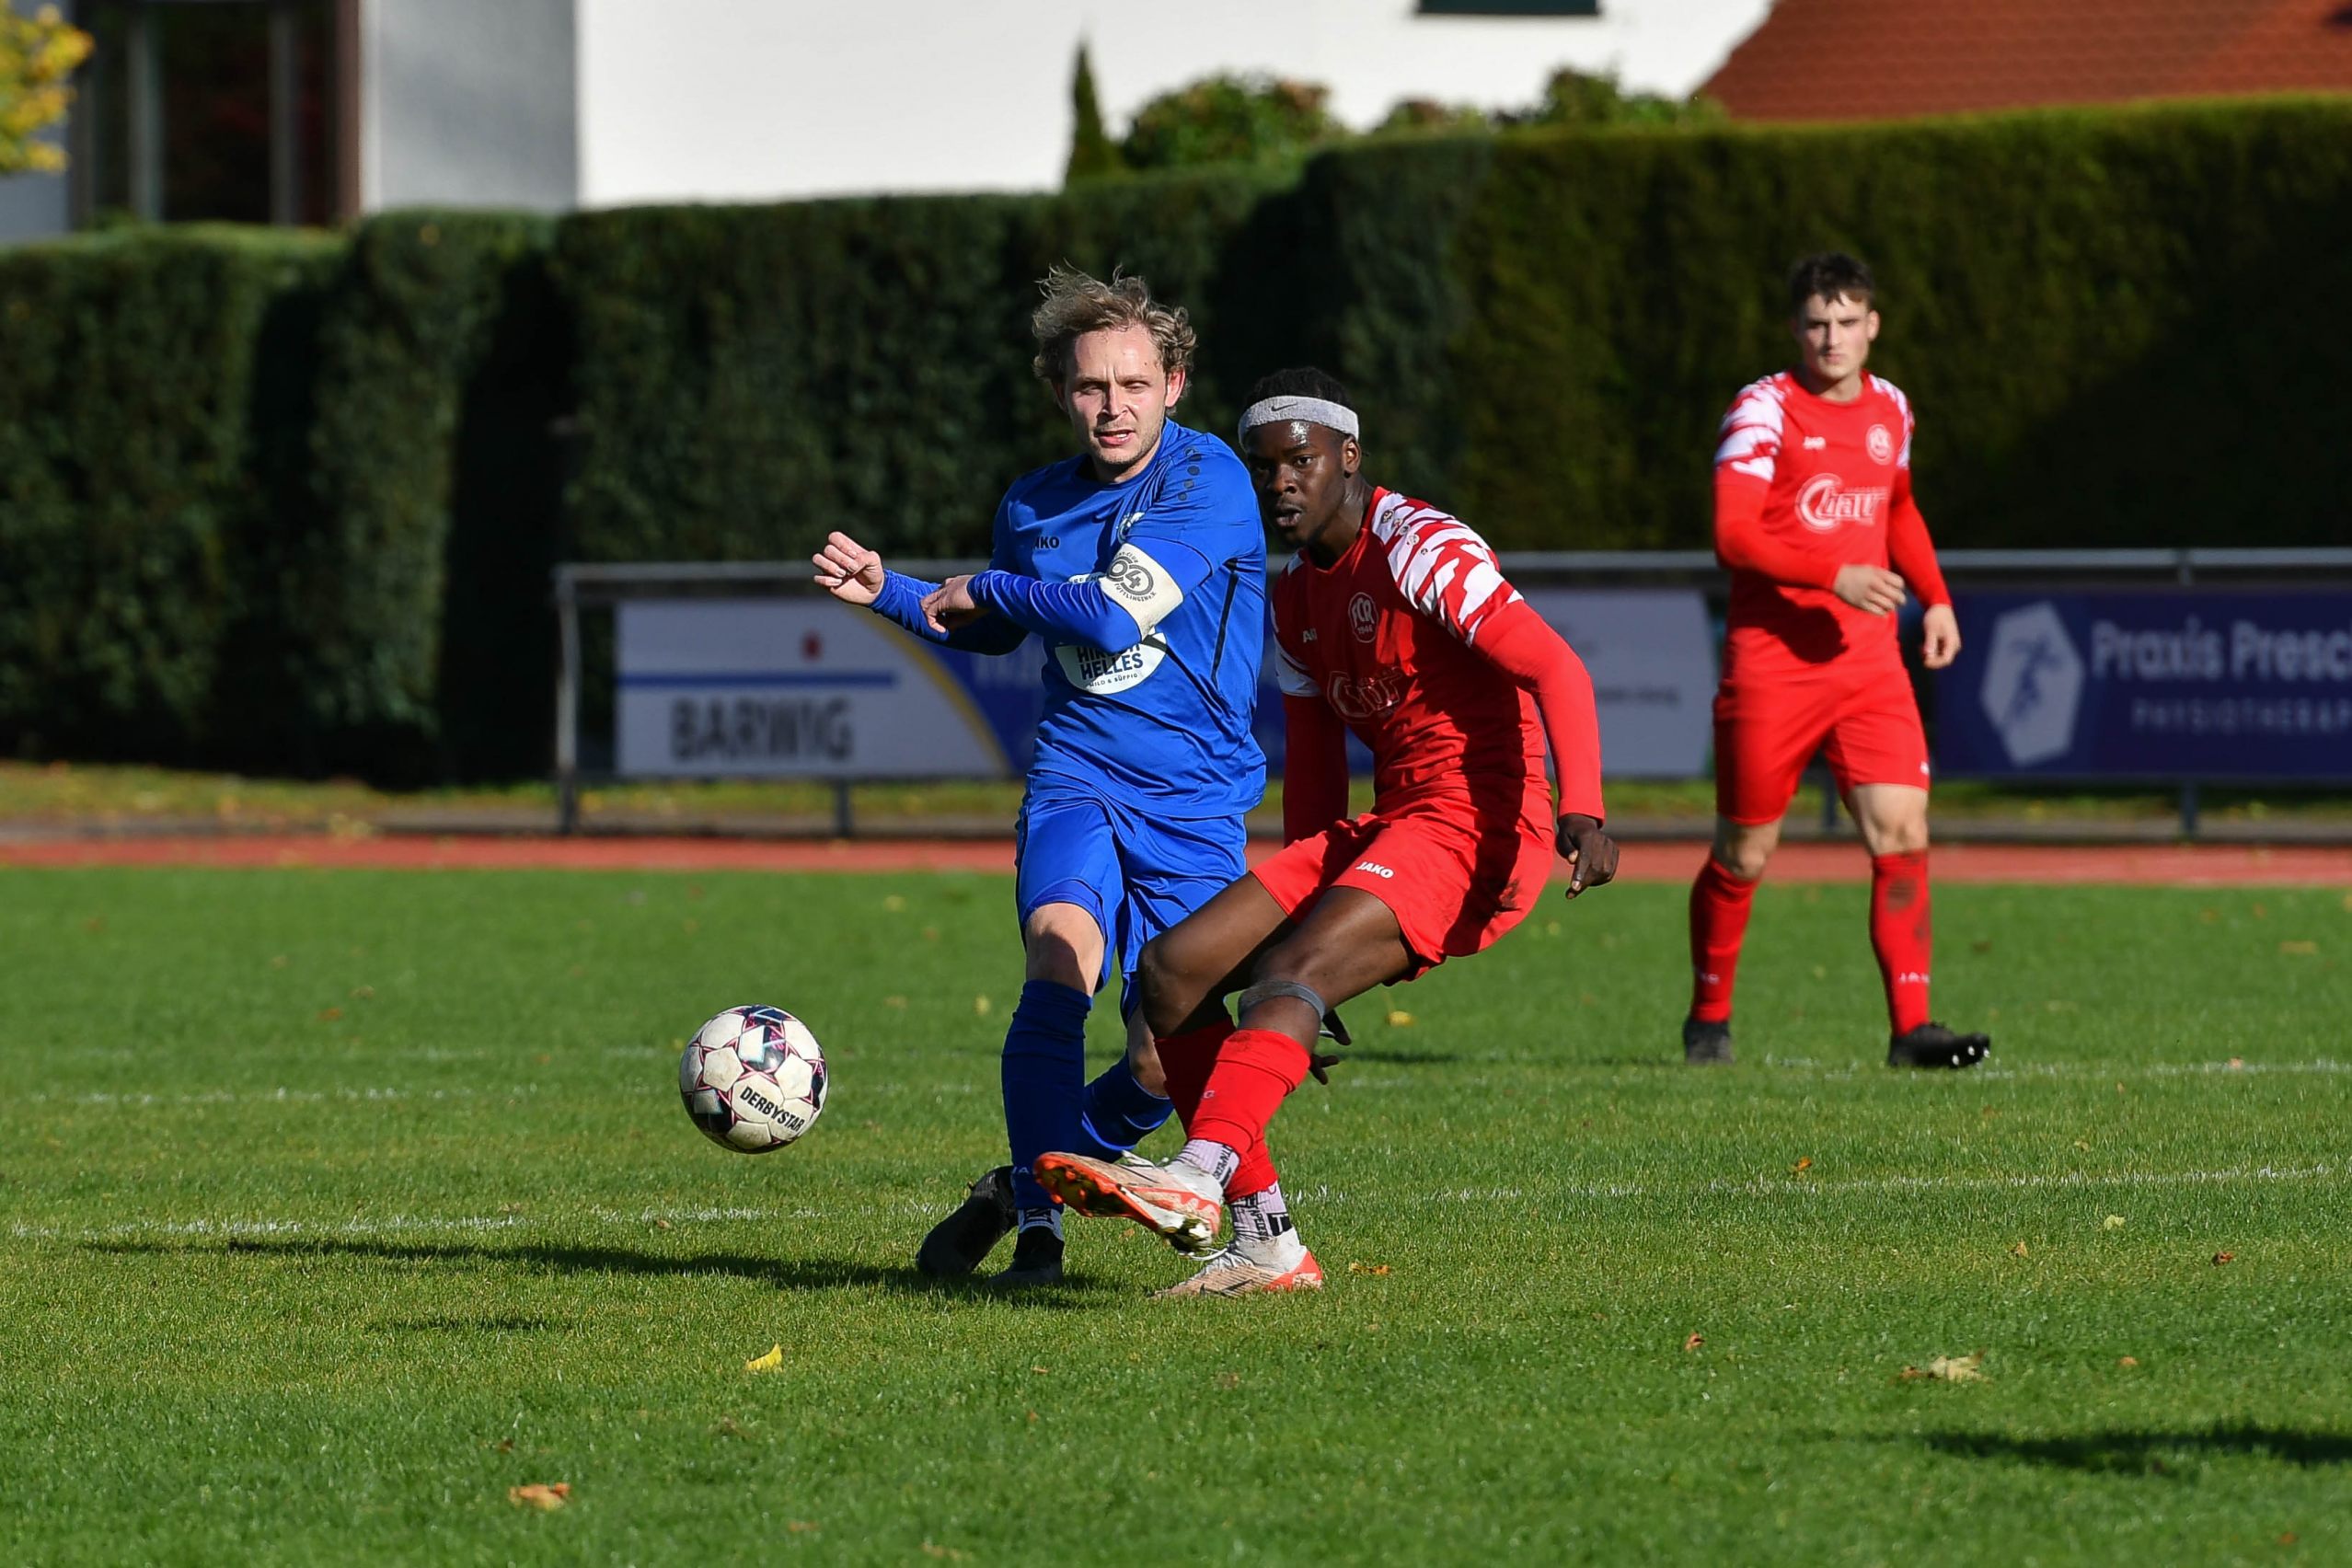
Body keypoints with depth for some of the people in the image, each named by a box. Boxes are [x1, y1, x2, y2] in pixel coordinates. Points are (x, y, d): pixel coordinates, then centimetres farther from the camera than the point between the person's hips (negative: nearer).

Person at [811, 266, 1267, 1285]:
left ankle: (1018, 1186, 20)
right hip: (1075, 778, 2)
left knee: (1164, 1066, -7)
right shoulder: (1033, 505, 8)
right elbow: (993, 633, 29)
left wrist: (984, 591, -3)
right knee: (1061, 957, -28)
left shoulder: (1208, 480, -10)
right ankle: (1037, 1221, -18)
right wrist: (886, 592, 12)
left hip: (1196, 806, -2)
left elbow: (1113, 615, -19)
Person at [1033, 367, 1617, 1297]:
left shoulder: (1417, 549, -9)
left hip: (1476, 828, -9)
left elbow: (1555, 670, -19)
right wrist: (1301, 900, 26)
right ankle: (1264, 1242, -7)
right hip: (1378, 829, 9)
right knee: (1170, 973, -4)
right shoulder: (1295, 599, 17)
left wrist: (1582, 813, -33)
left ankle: (1201, 1176, -49)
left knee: (1285, 975, -30)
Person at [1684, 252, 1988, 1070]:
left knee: (1902, 834, -11)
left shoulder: (1889, 408, 11)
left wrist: (1934, 597, 15)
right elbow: (1734, 534, -18)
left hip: (1869, 663, 4)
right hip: (1771, 661, -4)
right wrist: (1835, 576, -26)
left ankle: (1910, 1027, -11)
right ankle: (1709, 1018, 25)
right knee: (1745, 853, 5)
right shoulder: (1765, 410, -8)